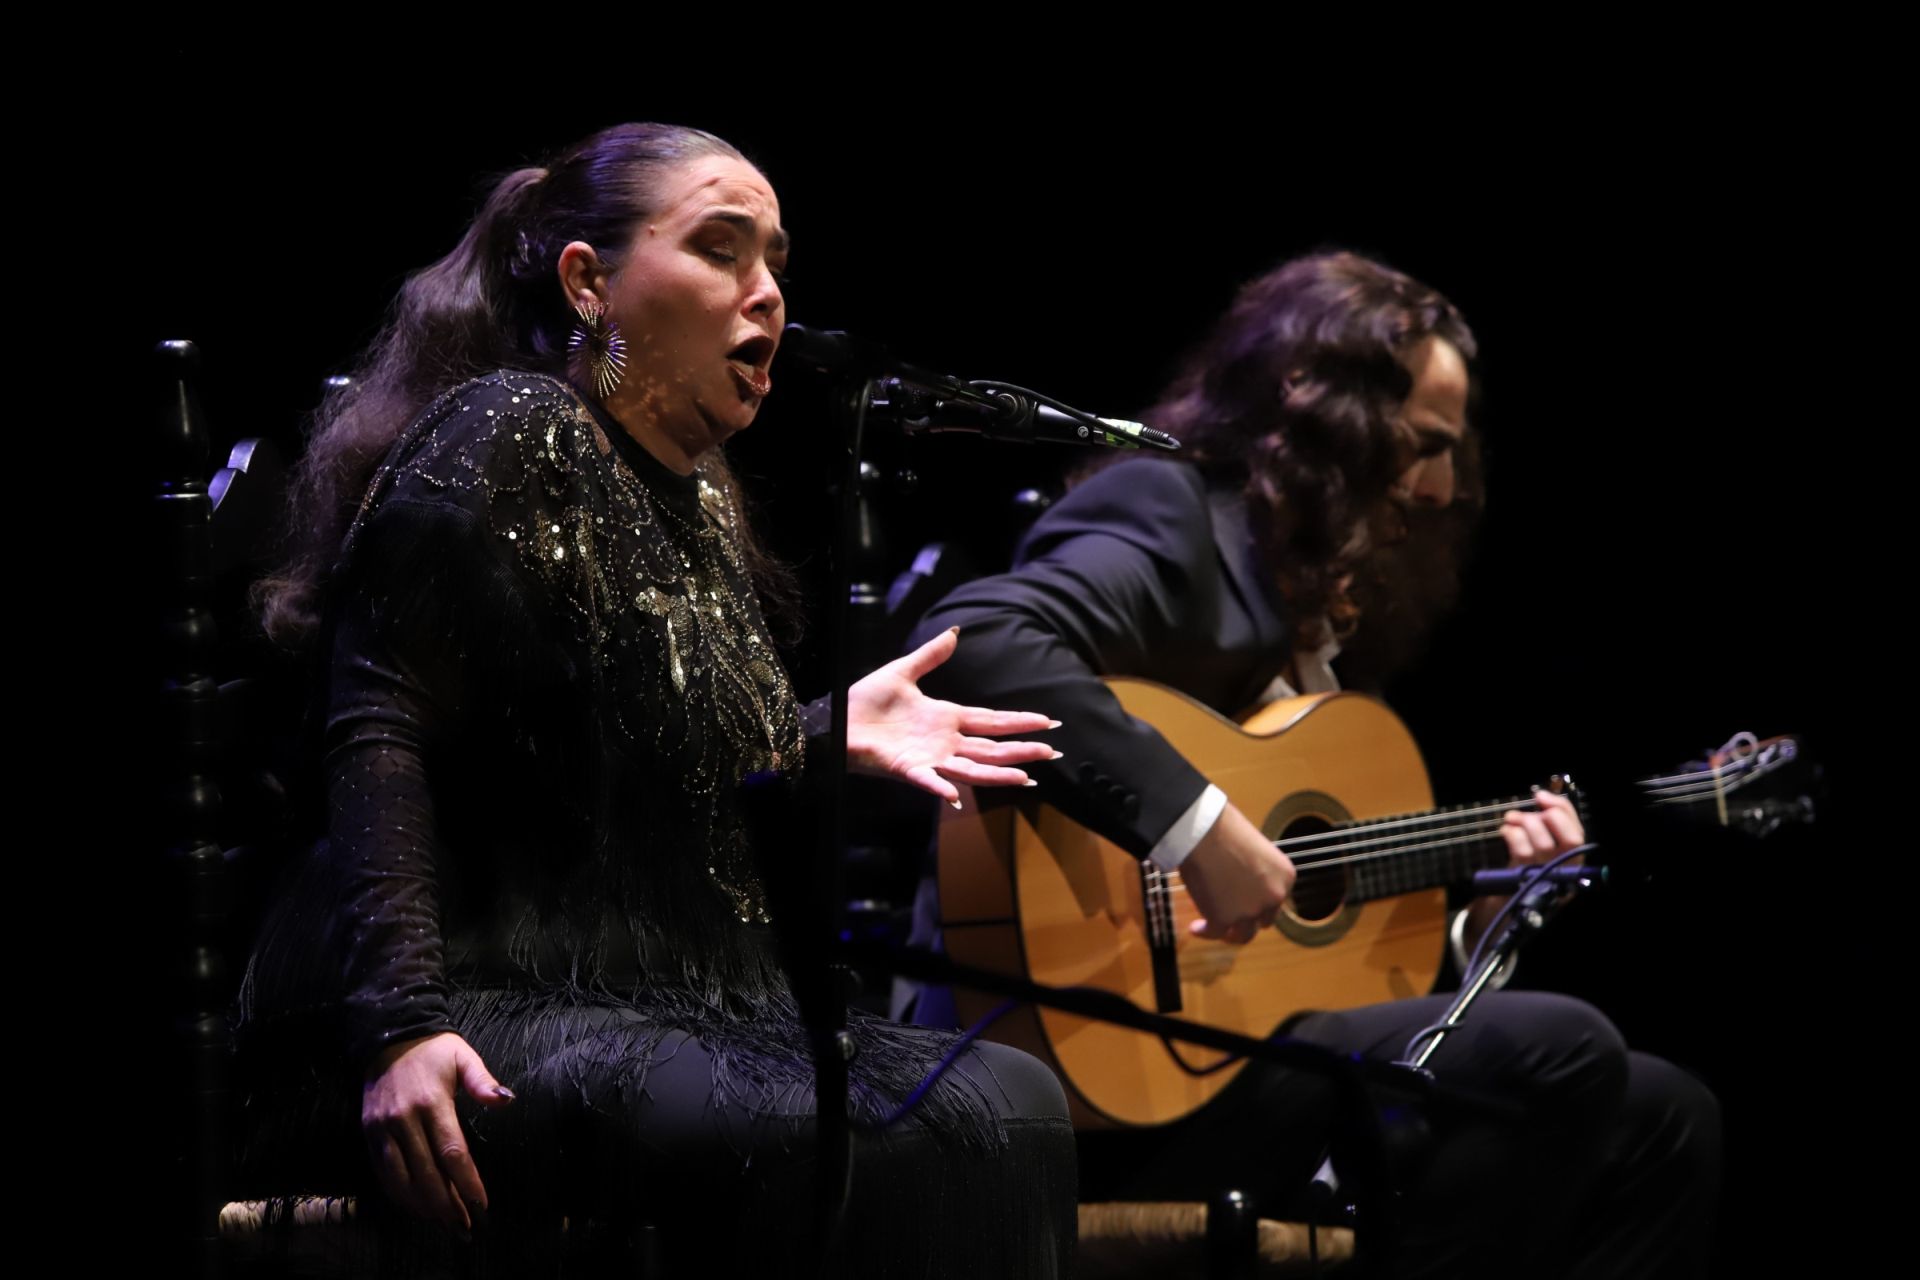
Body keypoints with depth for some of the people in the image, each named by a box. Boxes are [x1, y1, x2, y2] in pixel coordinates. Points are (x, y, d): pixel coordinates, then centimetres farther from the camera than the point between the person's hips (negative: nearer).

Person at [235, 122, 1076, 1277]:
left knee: (1013, 1099, -16)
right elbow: (378, 738, -16)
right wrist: (400, 1022, -26)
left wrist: (826, 739, 15)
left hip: (665, 1011, 9)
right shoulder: (509, 436, -6)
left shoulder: (696, 503, 20)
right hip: (489, 1017, -9)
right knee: (903, 1136, -30)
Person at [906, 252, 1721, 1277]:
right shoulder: (1166, 511, -7)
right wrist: (1197, 822, -32)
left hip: (1242, 1030, 10)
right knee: (1559, 1053, -24)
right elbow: (970, 640, -30)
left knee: (1664, 1120, 10)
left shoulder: (1299, 593, 20)